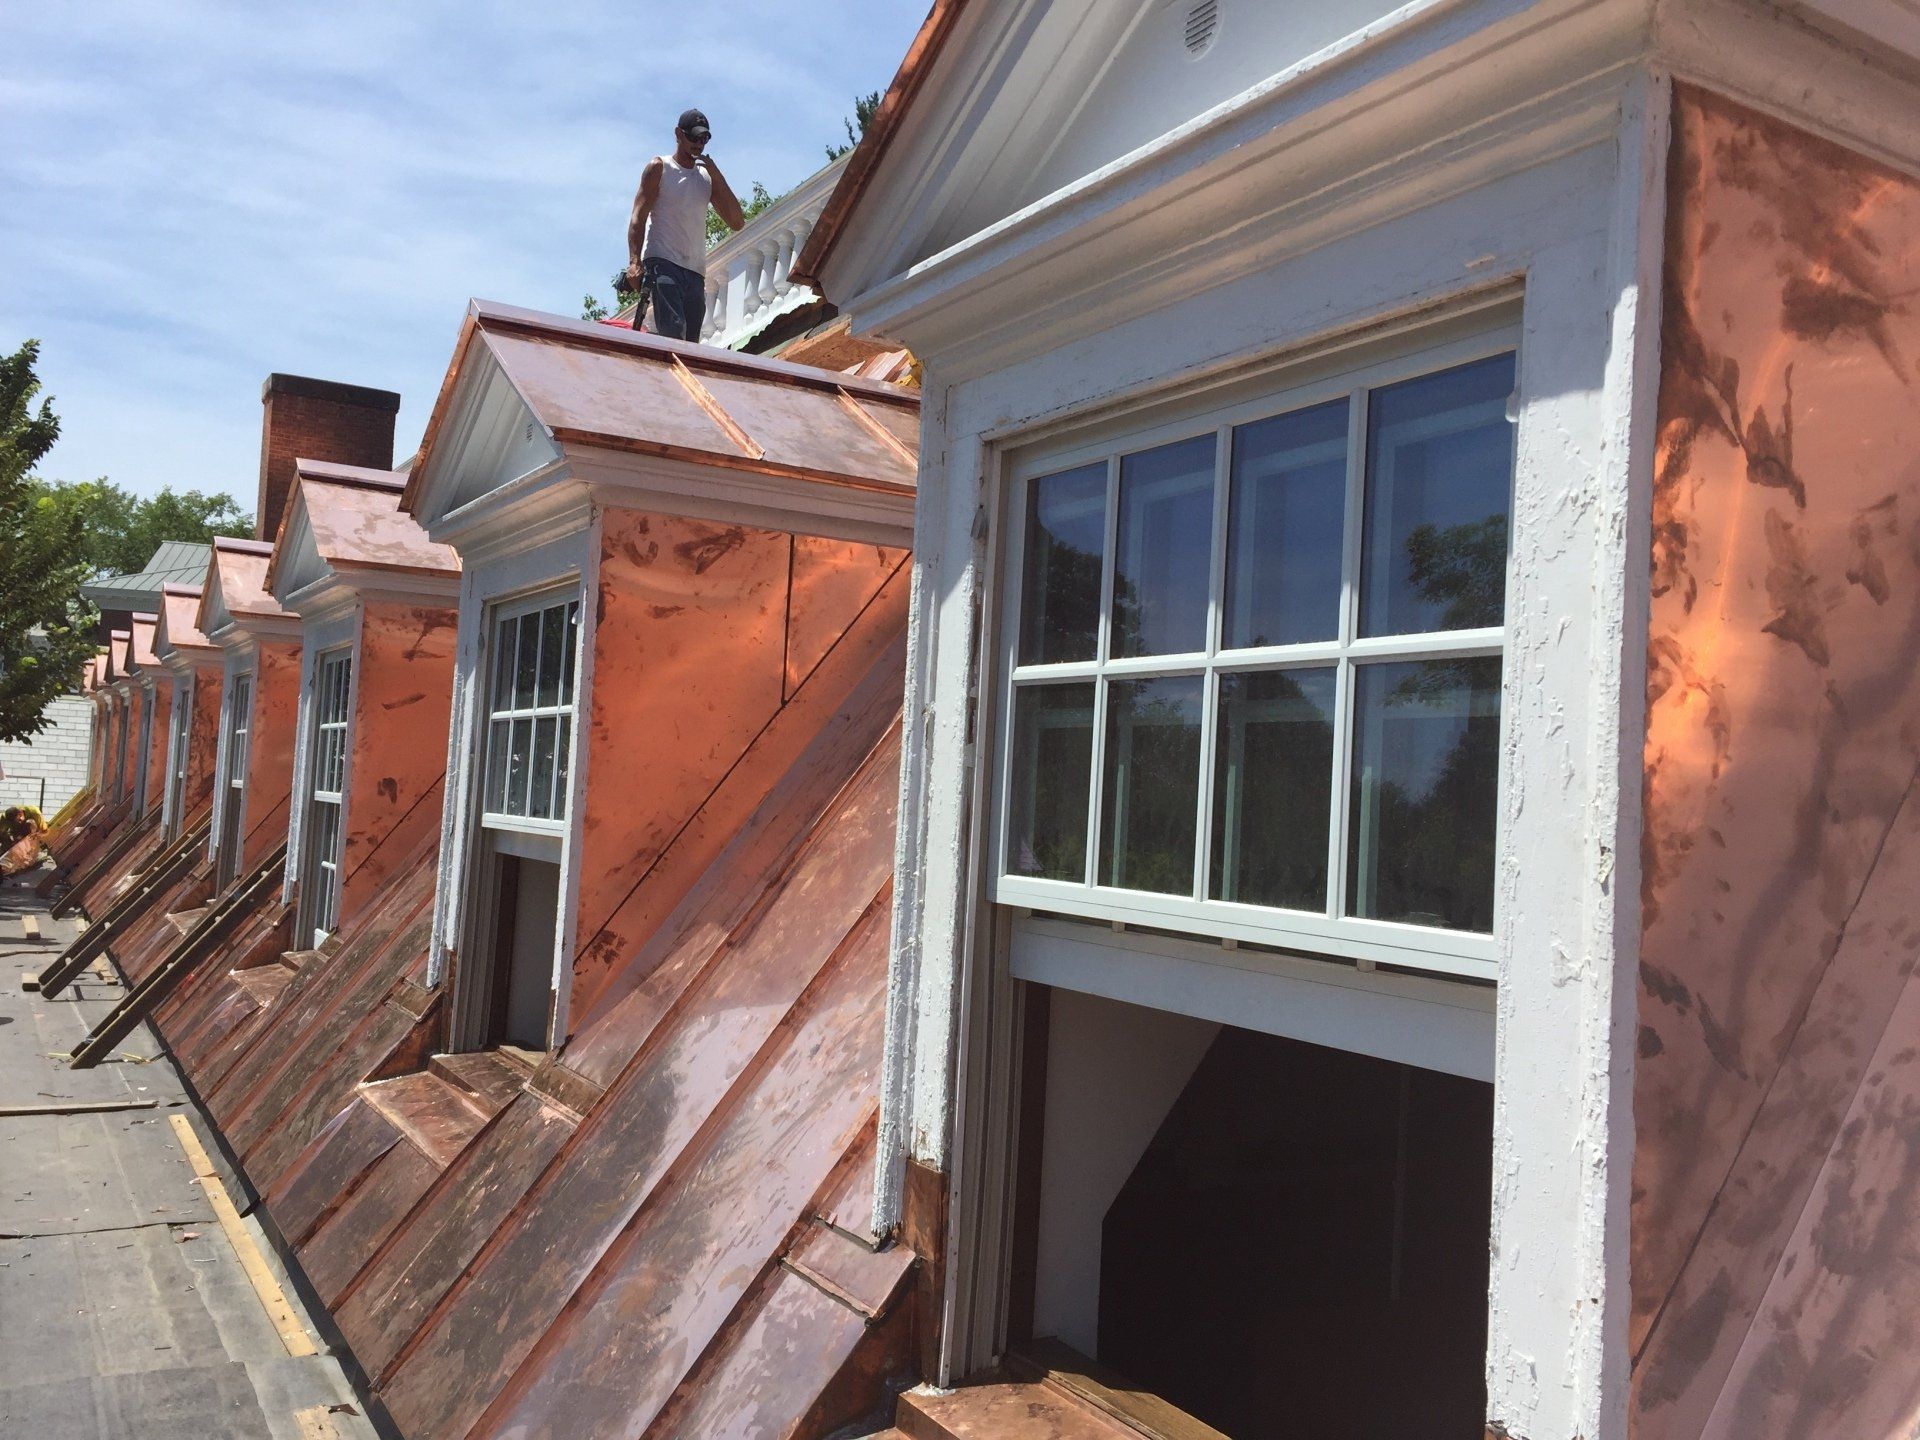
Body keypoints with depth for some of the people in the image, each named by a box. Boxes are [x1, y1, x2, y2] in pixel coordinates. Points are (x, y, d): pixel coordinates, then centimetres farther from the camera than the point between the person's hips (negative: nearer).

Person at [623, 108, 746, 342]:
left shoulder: (708, 176, 21)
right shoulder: (660, 168, 9)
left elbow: (737, 223, 12)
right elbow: (638, 217, 0)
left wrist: (717, 175, 5)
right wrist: (634, 261, -15)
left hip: (695, 270, 5)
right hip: (662, 262, -5)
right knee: (673, 334, -24)